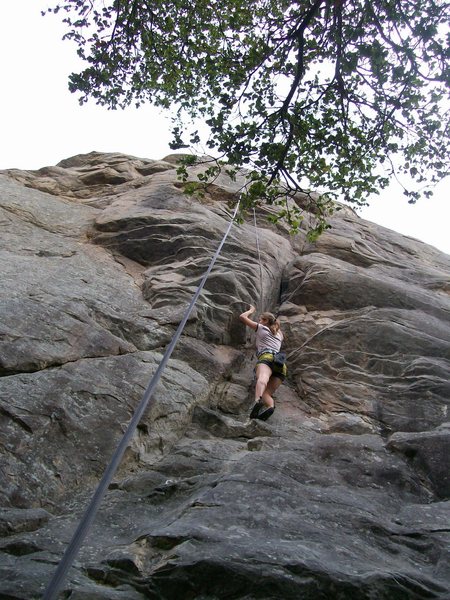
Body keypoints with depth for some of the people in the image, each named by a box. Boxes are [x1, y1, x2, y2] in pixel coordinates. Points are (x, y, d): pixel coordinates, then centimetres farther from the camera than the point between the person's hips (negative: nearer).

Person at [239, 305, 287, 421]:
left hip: (266, 357, -5)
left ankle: (258, 401, -66)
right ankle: (270, 405, -43)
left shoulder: (261, 328, 22)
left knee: (262, 378, -35)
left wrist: (251, 310, 40)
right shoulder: (279, 334, 37)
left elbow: (242, 317, 24)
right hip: (281, 364, 5)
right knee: (266, 393, -8)